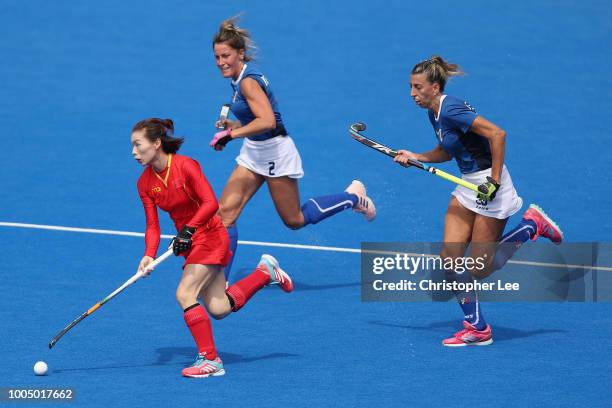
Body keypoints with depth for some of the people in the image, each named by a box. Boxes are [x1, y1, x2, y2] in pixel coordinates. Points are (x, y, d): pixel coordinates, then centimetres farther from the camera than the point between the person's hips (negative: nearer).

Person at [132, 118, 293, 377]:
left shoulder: (185, 166, -19)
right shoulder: (145, 183, 0)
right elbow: (152, 225, -2)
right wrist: (149, 256, -18)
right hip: (189, 242, 7)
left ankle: (210, 360, -12)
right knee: (218, 309, 7)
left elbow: (211, 203, -25)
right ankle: (265, 272, 28)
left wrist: (188, 230, -35)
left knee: (184, 294, -21)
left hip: (209, 236, -7)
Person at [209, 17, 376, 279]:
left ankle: (352, 197, 24)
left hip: (274, 153, -9)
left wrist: (231, 134, -31)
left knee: (294, 220, 6)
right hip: (253, 154, 9)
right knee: (225, 212, -3)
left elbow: (267, 121, -35)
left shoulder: (248, 80, -22)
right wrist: (232, 126, 4)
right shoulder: (240, 77, 6)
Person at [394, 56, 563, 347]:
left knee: (479, 270, -3)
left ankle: (533, 225, 14)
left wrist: (494, 181, -27)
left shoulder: (450, 110, -22)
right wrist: (414, 158, 8)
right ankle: (477, 329, 3)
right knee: (450, 257, -3)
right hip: (468, 187, 9)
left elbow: (498, 134, -28)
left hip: (489, 186, -9)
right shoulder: (435, 113, 8)